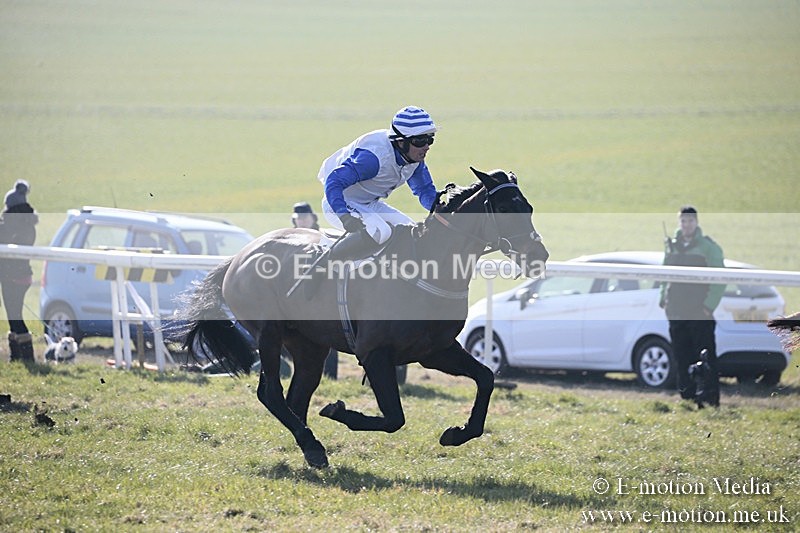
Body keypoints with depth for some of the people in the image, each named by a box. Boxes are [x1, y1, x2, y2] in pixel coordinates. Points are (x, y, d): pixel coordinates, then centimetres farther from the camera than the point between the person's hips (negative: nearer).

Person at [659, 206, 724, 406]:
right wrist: (664, 300, 12)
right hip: (676, 314, 6)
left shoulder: (708, 246, -4)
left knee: (706, 359, -7)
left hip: (700, 314, -6)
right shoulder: (672, 246, 13)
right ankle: (687, 396, 14)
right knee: (682, 359, 8)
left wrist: (709, 305, -13)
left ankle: (709, 398, -7)